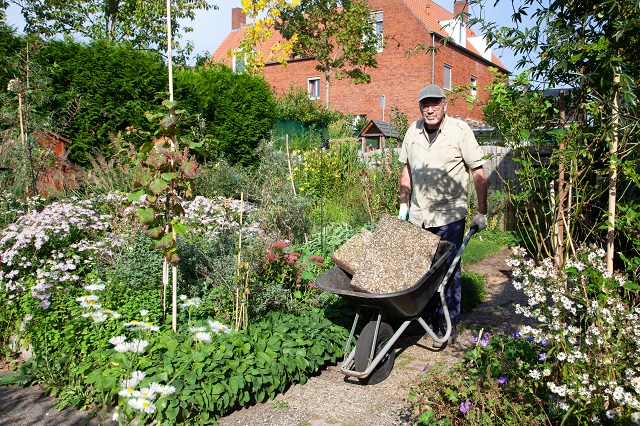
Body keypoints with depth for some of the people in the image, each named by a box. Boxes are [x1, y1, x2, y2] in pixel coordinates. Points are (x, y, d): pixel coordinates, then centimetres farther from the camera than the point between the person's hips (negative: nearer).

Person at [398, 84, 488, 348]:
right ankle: (427, 317, 25)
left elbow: (478, 173, -4)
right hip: (418, 215, 4)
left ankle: (448, 326, 13)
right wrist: (403, 203, 15)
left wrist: (482, 212, -4)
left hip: (449, 215, -4)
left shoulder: (459, 130, -7)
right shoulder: (413, 131, 7)